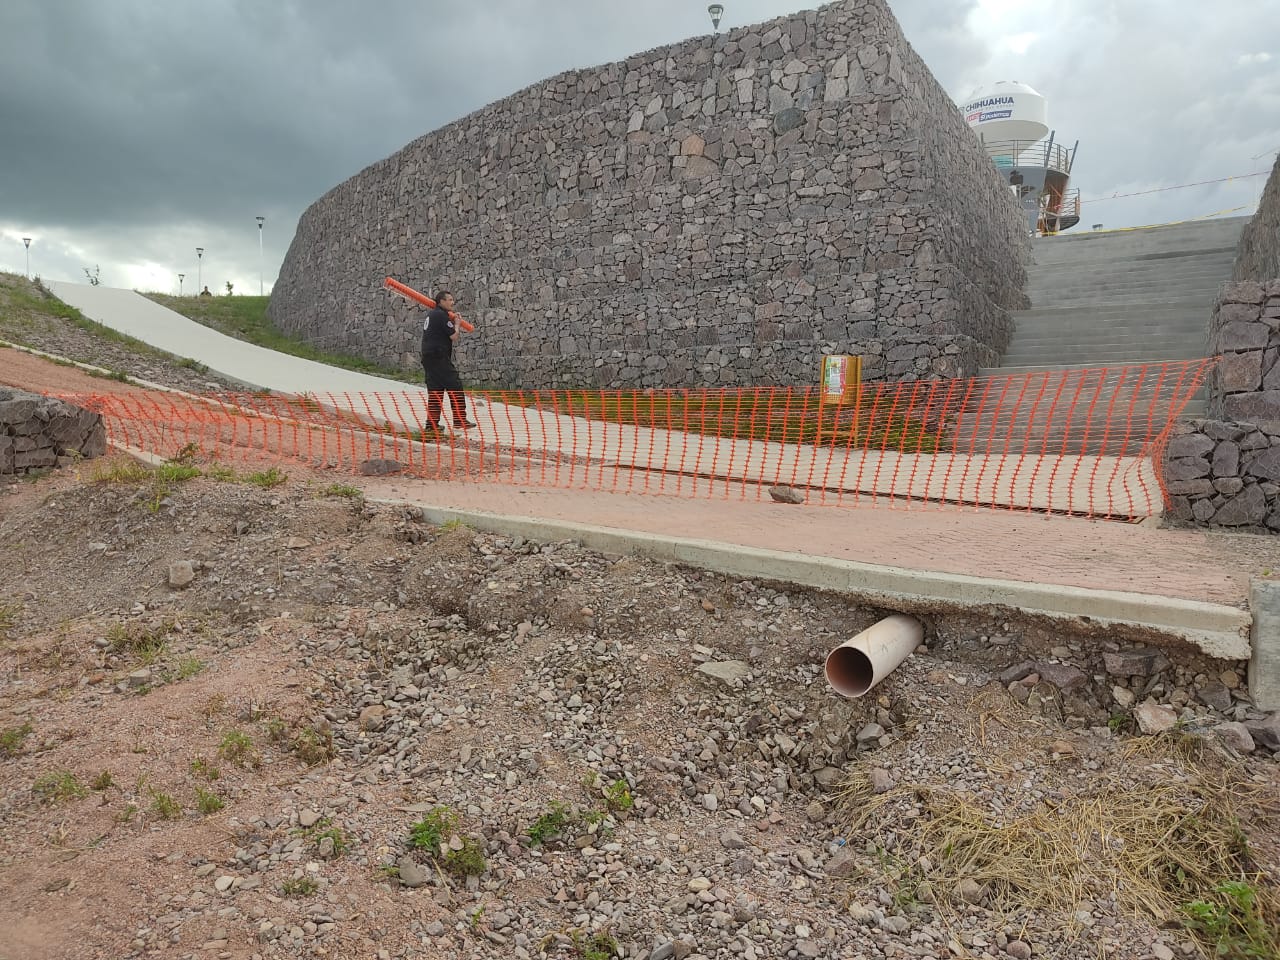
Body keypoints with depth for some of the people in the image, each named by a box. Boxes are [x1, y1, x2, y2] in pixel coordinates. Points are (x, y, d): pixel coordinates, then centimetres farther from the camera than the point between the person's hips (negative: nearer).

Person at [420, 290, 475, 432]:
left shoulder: (431, 315, 19)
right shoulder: (442, 315, -11)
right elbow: (454, 337, -12)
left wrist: (452, 321, 14)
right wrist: (457, 323, 5)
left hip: (428, 357, 10)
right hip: (439, 358, -10)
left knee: (435, 390, 11)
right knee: (455, 387, -6)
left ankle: (432, 423, 11)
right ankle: (460, 420, -7)